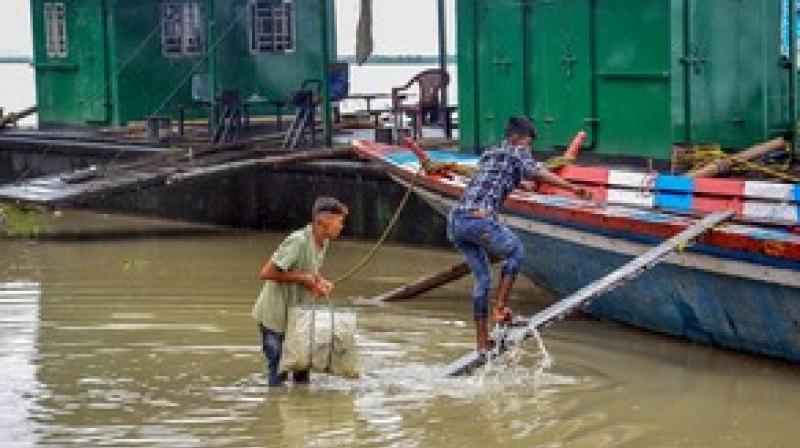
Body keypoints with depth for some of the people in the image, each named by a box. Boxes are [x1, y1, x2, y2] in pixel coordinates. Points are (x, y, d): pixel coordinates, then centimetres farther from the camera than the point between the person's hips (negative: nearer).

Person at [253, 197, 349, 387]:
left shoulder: (323, 243, 2)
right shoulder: (298, 241, -25)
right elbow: (266, 273, -27)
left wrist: (320, 282, -4)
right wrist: (302, 278, -24)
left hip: (295, 315, 8)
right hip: (274, 315, -8)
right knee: (278, 369, -4)